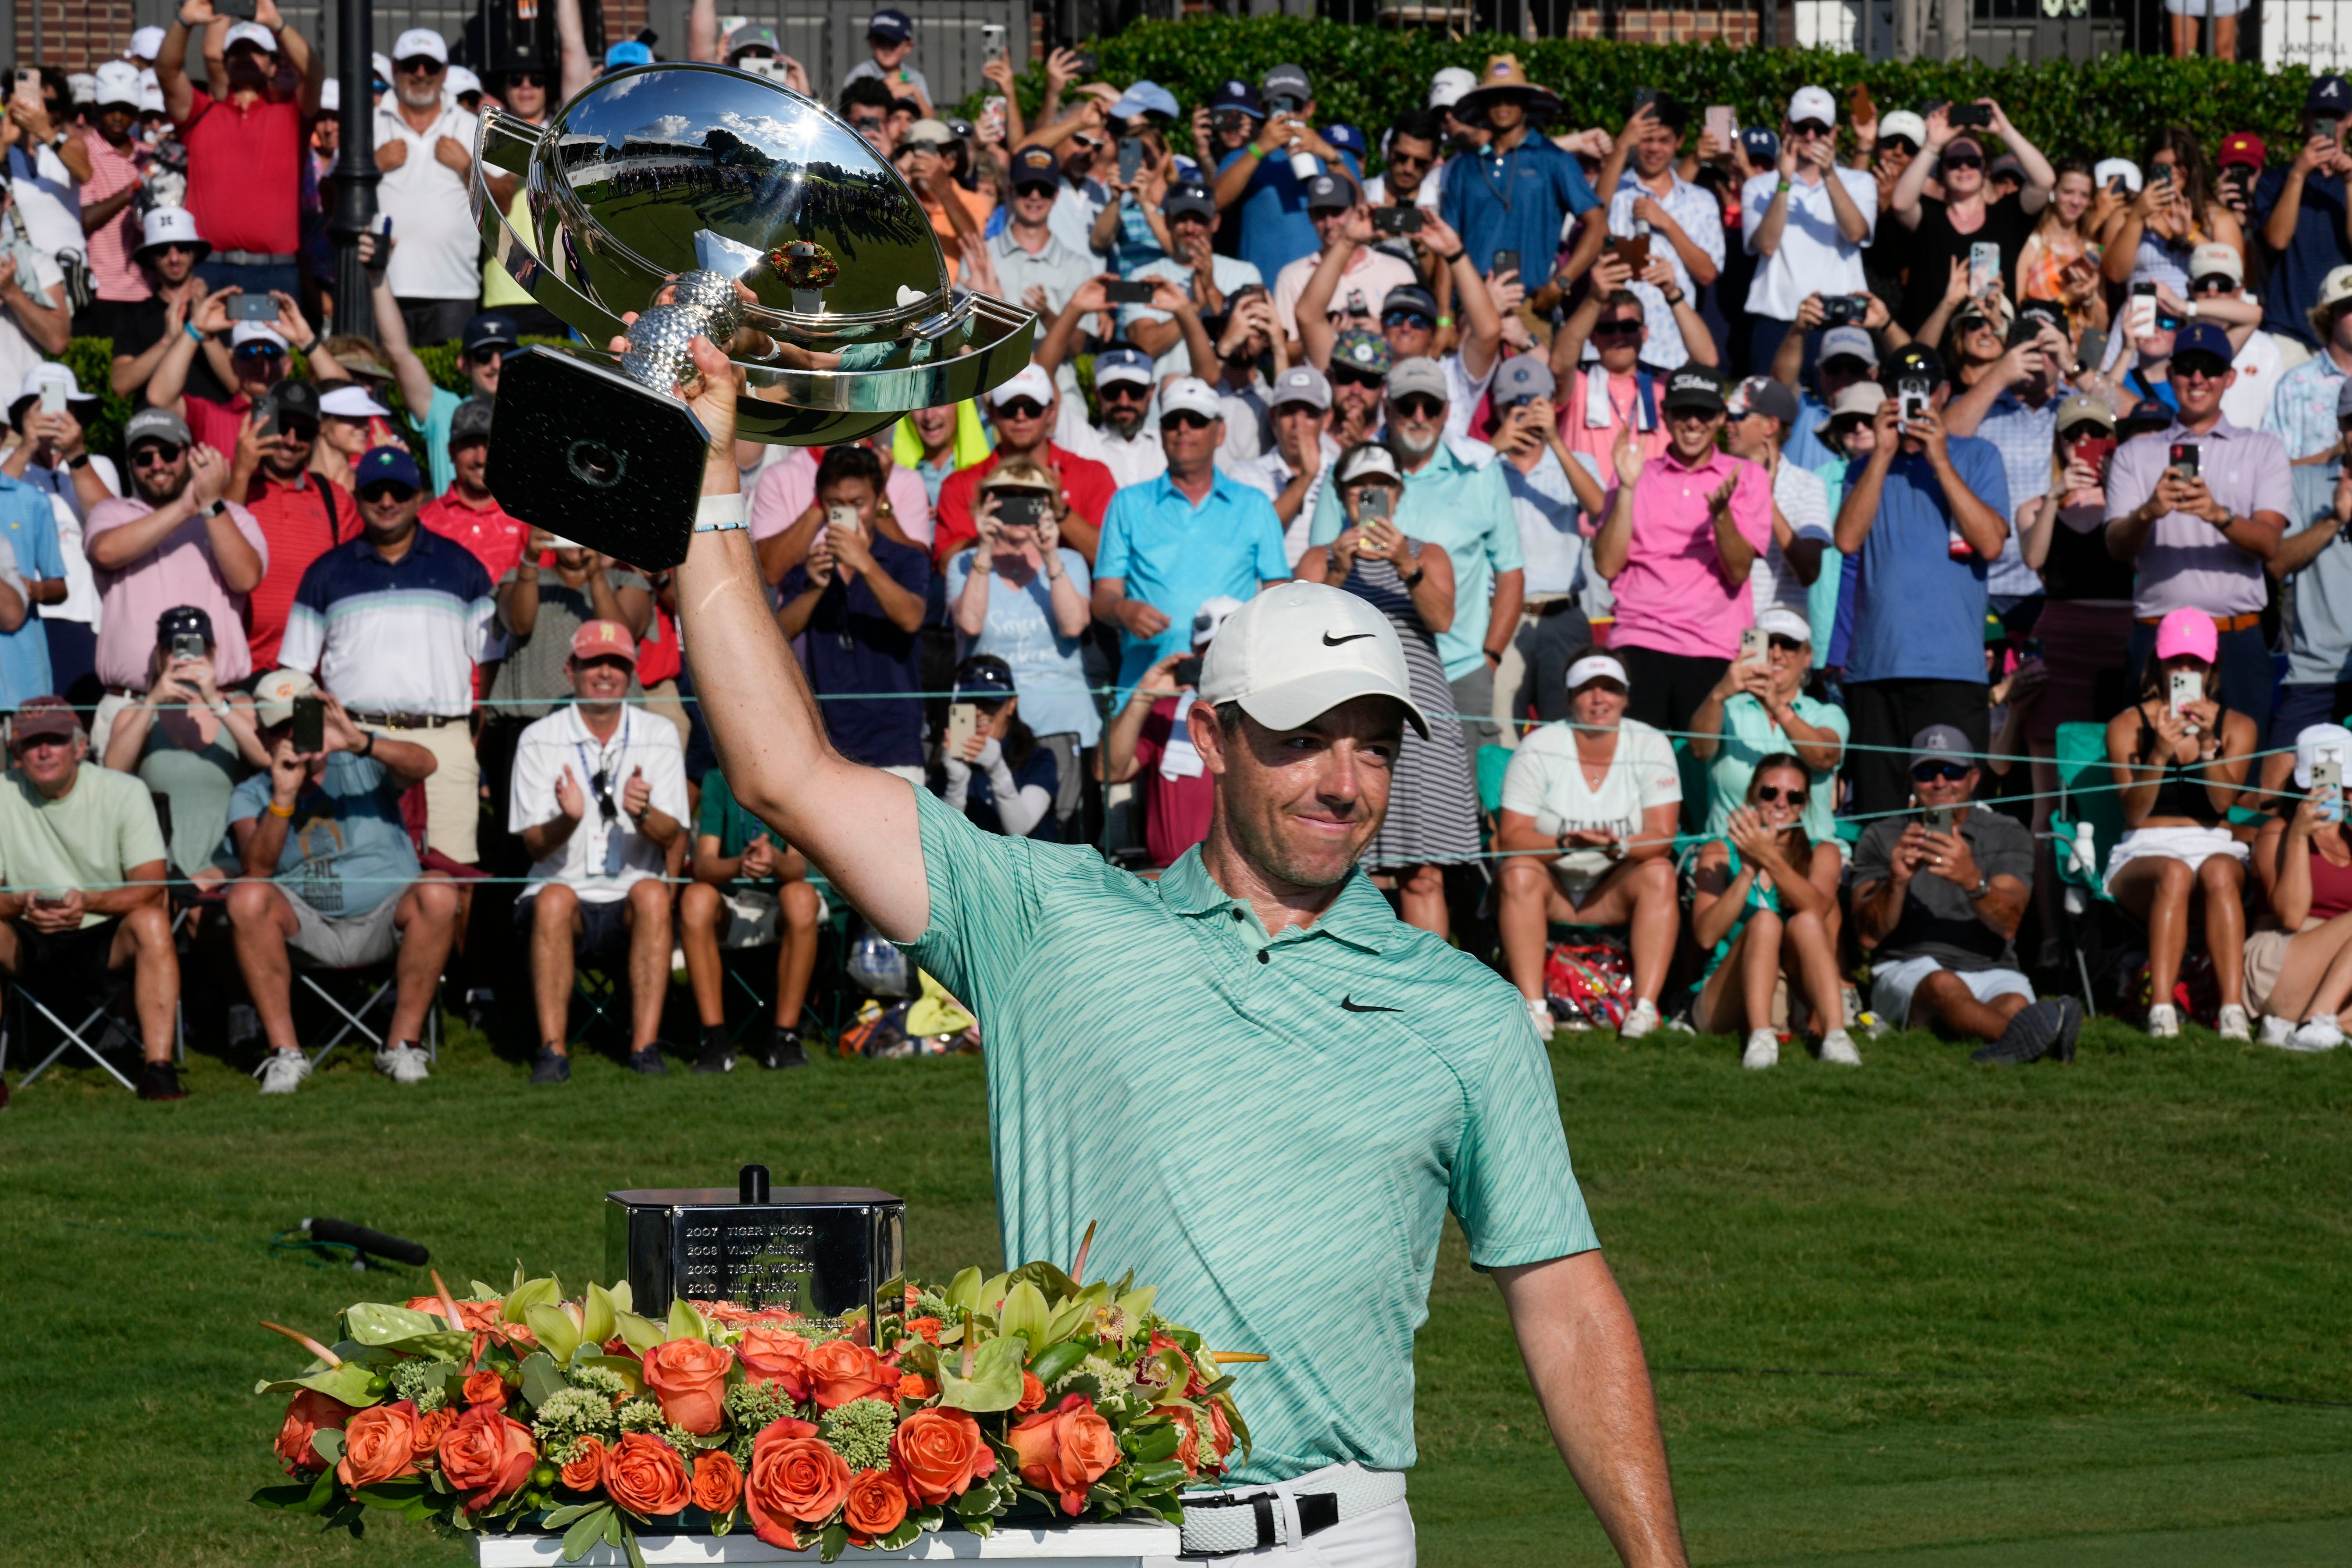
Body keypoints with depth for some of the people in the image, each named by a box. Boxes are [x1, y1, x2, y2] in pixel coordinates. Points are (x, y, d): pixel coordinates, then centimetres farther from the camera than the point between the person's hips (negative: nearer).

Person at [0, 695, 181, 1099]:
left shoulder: (125, 793, -6)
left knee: (150, 922, -32)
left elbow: (153, 890, -12)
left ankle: (159, 1070, -34)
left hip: (104, 943, -1)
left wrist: (88, 902, -31)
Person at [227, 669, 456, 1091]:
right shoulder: (251, 796, 8)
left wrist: (359, 742, -32)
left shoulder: (363, 766, 7)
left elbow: (424, 765, -15)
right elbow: (256, 870, -11)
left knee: (438, 892, -31)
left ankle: (402, 1044, -20)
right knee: (247, 897, -29)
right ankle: (284, 1052, -26)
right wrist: (283, 798, -24)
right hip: (306, 927, 0)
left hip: (383, 919, 0)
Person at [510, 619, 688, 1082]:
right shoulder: (540, 740, 3)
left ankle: (645, 1045, -33)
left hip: (630, 896, 1)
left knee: (652, 894, -32)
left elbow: (669, 836, -1)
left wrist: (642, 814, -24)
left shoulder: (659, 736, 7)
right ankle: (552, 1049, -34)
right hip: (565, 888, -1)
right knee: (554, 900, -34)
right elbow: (536, 845, -3)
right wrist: (568, 820, -25)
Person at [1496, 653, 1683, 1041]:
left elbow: (1661, 838, -12)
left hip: (1615, 891, 1)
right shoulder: (1538, 748, -8)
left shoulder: (1650, 746, -5)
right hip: (1551, 886, -1)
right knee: (1518, 872, -31)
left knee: (1660, 873, -28)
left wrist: (1620, 847, -34)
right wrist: (1566, 843, -32)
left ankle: (1646, 1008, -36)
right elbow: (1511, 837, -14)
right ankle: (1533, 1008, -38)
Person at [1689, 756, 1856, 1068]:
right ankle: (1761, 1038, -46)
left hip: (1799, 998, 1)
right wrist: (1749, 868, -17)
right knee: (1765, 921, -26)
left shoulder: (1821, 853, 11)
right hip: (1726, 1004, -1)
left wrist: (1770, 858, -27)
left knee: (1805, 922, -25)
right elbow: (1706, 935, -9)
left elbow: (1818, 909, -13)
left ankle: (1835, 1034, -44)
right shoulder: (1719, 854, 8)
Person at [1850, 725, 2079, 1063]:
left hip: (1990, 970, 3)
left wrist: (1973, 881, -27)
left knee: (2014, 1005, -35)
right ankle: (2029, 1033, -66)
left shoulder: (2007, 836, 13)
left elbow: (2008, 927, -6)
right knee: (1944, 986, -39)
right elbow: (1869, 936, 1)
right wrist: (1896, 881, -19)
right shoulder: (1881, 838, 14)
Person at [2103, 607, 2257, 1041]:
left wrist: (2208, 743, -17)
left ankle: (2234, 1008, -48)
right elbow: (2134, 814, -4)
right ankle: (2161, 1008, -50)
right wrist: (2159, 754, -19)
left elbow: (2223, 802, -4)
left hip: (2216, 848, 1)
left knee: (2218, 873, -36)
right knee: (2174, 874, -38)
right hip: (2145, 853, -1)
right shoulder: (2127, 725, 7)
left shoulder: (2237, 726, 11)